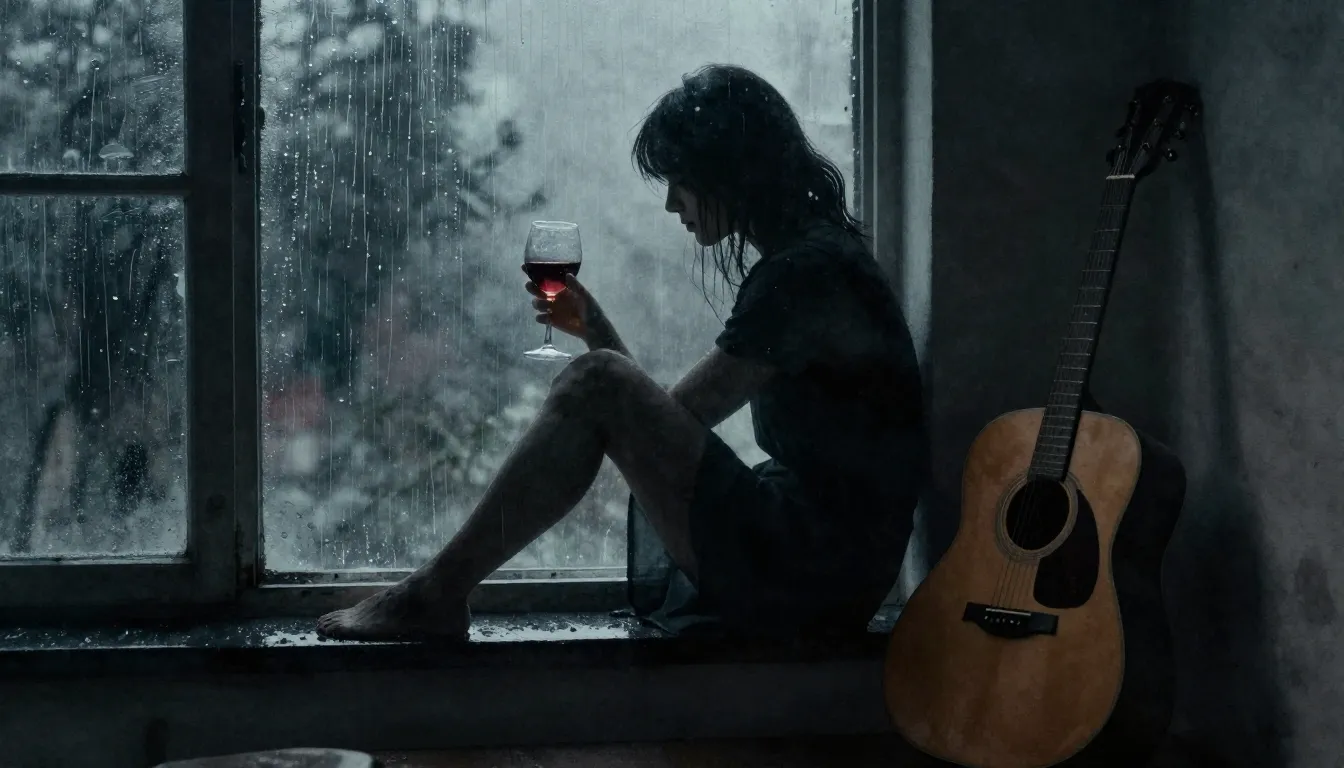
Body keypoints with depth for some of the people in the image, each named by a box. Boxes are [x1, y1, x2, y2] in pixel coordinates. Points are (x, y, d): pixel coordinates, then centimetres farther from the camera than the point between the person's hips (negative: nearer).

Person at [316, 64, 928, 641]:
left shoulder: (803, 275, -15)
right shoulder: (814, 257, 18)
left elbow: (680, 415, -10)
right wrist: (598, 331, 13)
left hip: (809, 575, -11)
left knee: (596, 384, -15)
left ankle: (435, 595, -8)